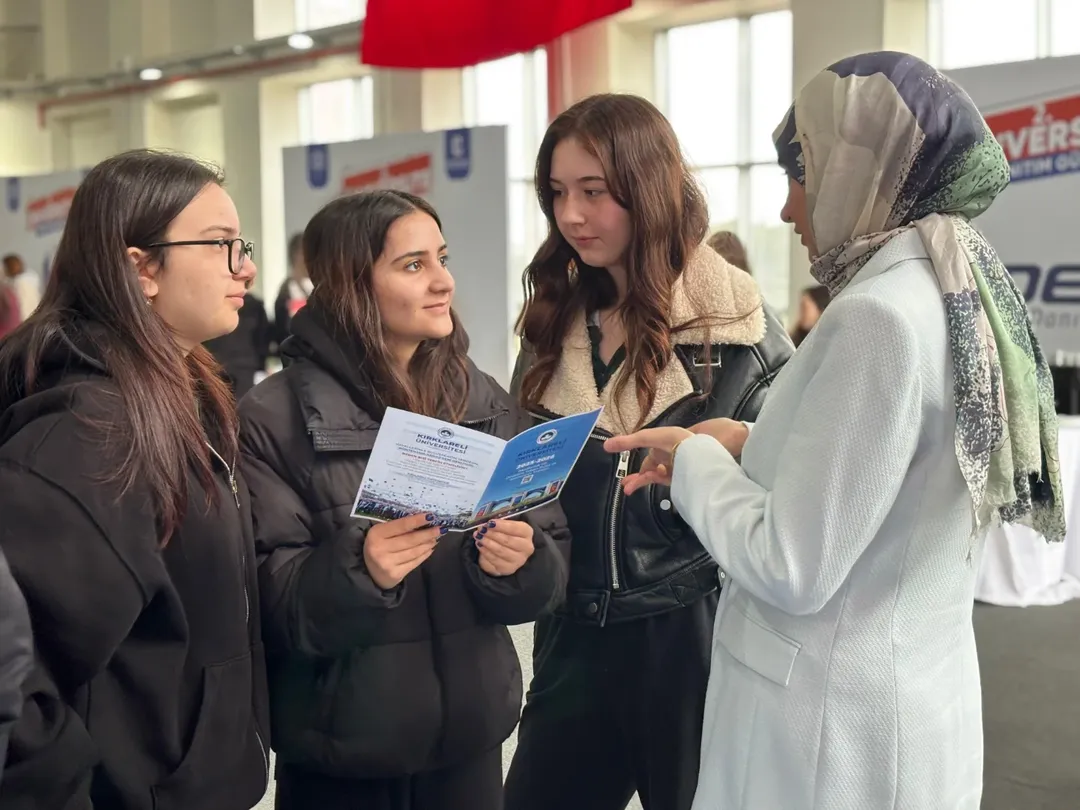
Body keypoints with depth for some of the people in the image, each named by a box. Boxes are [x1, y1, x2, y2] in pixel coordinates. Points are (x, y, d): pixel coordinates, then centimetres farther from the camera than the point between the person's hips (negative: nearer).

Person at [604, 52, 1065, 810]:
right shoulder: (962, 299, 5)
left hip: (835, 729, -8)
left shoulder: (879, 318, -23)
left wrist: (696, 459, -7)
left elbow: (791, 569, -22)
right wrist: (748, 446, 4)